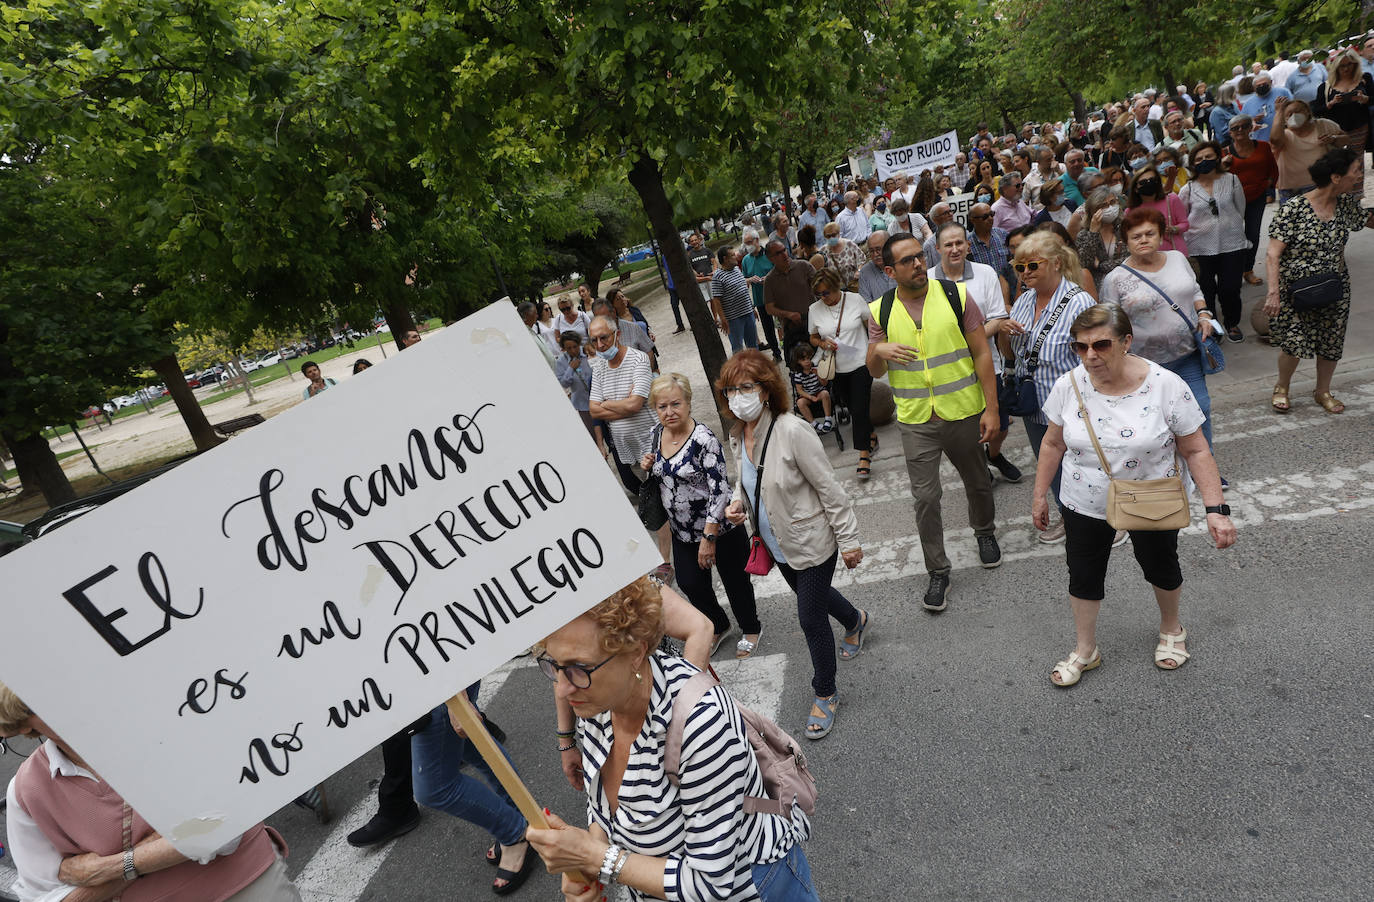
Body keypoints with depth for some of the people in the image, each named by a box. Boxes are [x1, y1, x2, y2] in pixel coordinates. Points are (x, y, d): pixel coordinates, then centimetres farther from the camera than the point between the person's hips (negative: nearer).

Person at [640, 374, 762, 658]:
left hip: (720, 529, -6)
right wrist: (647, 467, -8)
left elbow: (720, 490, -25)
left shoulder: (703, 438, -23)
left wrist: (709, 538, -25)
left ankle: (751, 630, 40)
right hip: (682, 531, 7)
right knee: (690, 584, 17)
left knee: (735, 582, 13)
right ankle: (718, 627, 45)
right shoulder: (656, 436, -1)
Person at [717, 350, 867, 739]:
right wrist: (737, 503, -7)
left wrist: (849, 540, -17)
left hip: (812, 543, -8)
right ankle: (854, 620, 61)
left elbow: (829, 489, -22)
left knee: (811, 619, 2)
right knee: (813, 598, 29)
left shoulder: (792, 431, -28)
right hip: (777, 545, 8)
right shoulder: (742, 433, -5)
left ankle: (825, 695, 25)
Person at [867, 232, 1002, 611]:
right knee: (925, 497, 0)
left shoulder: (956, 296, -5)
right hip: (916, 421, 0)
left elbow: (981, 354, -3)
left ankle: (984, 531, 49)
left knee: (977, 482, 19)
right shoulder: (880, 311, -2)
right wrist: (879, 351, -21)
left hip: (964, 412, 0)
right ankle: (938, 572, 15)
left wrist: (991, 408, -8)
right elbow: (874, 372, 3)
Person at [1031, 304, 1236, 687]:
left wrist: (1215, 508, -20)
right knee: (1083, 573, 13)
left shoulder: (1166, 386, -21)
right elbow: (1053, 444, 0)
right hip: (1085, 505, 2)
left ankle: (1171, 629, 52)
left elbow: (1196, 451, -14)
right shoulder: (1068, 386, -14)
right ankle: (1085, 650, 35)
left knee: (1160, 568, 21)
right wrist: (1039, 494, 5)